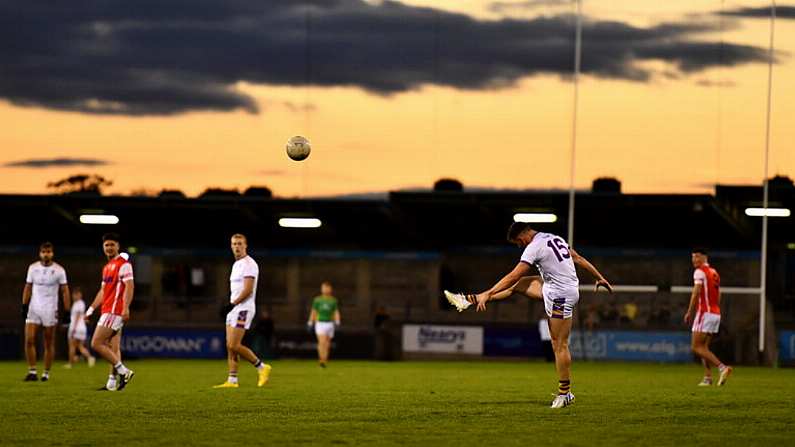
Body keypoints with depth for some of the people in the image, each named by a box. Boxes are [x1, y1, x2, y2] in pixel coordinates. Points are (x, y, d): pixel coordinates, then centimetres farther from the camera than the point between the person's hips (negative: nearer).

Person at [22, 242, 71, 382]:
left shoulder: (59, 270, -2)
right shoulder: (33, 268, 6)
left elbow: (65, 291, 0)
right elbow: (28, 288, 12)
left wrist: (66, 311, -5)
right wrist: (24, 306, 6)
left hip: (50, 310, -2)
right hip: (34, 308, 2)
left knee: (49, 343, 2)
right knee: (29, 340, -10)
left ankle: (46, 373, 11)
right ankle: (32, 371, -5)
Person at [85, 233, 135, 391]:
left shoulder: (123, 264, -8)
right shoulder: (107, 267, 20)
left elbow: (129, 287, -17)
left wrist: (126, 309, -26)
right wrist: (91, 309, 22)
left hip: (114, 311, -10)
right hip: (107, 311, 10)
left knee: (96, 344, -13)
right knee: (113, 348, 6)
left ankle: (123, 372, -11)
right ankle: (112, 382, 4)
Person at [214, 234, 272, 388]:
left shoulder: (248, 264, -11)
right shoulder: (236, 264, 19)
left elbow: (248, 290, -18)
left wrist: (232, 304, -18)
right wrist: (231, 306, 16)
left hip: (243, 309, -10)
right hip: (234, 308, 10)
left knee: (234, 346, -13)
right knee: (230, 346, 4)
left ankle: (262, 367, -1)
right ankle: (232, 380, 4)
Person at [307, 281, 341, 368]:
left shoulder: (333, 301, 6)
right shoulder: (317, 300, 3)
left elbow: (336, 313, 3)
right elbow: (313, 312, 7)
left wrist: (337, 323, -13)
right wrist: (310, 324, 4)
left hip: (330, 324, 2)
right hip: (320, 324, -2)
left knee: (327, 344, 5)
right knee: (322, 342, -19)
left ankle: (324, 361, 17)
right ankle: (322, 360, -17)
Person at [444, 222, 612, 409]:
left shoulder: (534, 247, -16)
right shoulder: (555, 238, 10)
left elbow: (513, 276, -16)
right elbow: (579, 259, 17)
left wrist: (488, 294, -12)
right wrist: (600, 278, 26)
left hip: (561, 295, -10)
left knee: (559, 345, -4)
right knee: (519, 284, 13)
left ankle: (564, 393, 1)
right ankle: (470, 300, 18)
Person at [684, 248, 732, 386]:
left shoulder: (700, 272, -8)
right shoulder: (714, 273, 18)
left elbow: (696, 292, -18)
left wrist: (689, 312, -16)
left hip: (705, 313, -9)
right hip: (716, 314, 9)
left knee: (696, 347, -9)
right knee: (704, 347, 13)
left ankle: (722, 367, -22)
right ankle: (707, 378, 3)